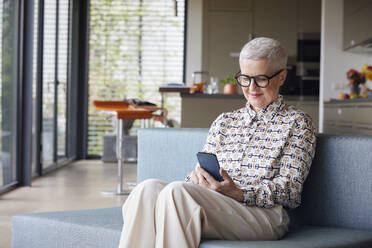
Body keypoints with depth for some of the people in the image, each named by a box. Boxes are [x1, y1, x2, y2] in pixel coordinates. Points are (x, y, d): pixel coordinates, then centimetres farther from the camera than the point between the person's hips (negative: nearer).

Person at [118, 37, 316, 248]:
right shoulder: (224, 122, 26)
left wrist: (238, 193, -18)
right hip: (214, 204, 5)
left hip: (263, 214, -5)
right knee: (148, 188, -26)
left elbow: (289, 189, -1)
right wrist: (197, 177, -7)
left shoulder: (297, 123, 10)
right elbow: (202, 169, 20)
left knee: (176, 191, -31)